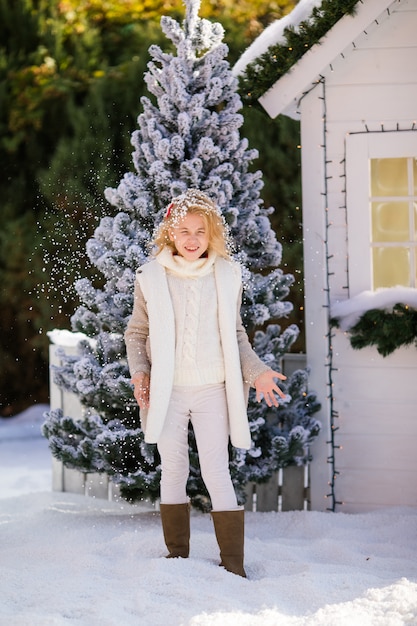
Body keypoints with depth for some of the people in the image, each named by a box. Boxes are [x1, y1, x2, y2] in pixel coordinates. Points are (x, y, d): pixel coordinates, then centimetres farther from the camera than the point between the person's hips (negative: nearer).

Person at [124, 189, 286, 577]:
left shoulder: (227, 275, 5)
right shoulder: (151, 277, 1)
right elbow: (136, 333, 10)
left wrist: (256, 371, 3)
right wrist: (138, 371, -5)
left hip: (213, 390, 0)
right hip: (167, 391, 0)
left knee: (216, 473, -5)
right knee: (173, 471, 7)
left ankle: (233, 563, -2)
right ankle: (177, 556, 17)